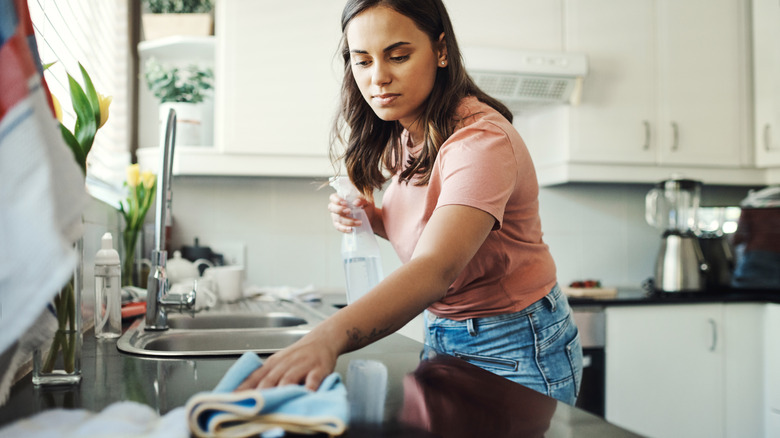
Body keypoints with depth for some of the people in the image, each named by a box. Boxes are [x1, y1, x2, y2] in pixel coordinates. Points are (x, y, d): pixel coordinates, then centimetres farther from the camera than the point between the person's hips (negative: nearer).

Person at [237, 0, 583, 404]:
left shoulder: (481, 139, -27)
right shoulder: (404, 134, 0)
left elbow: (435, 269, -42)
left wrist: (328, 337, -58)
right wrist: (373, 218, -10)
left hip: (514, 350, -7)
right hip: (443, 338, 8)